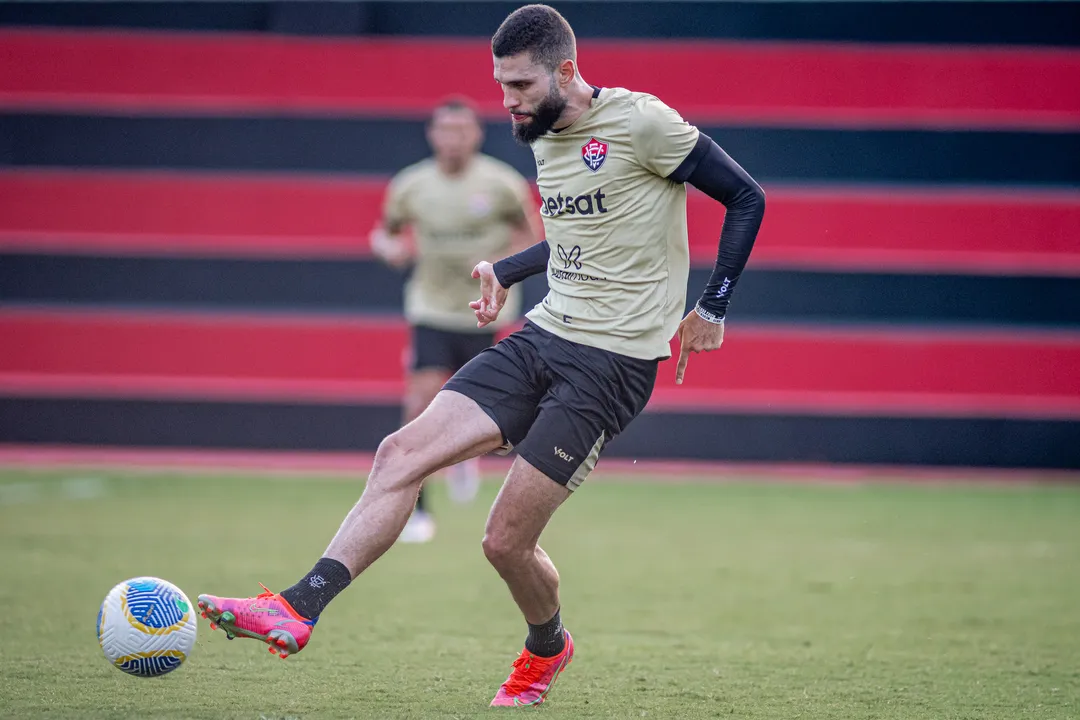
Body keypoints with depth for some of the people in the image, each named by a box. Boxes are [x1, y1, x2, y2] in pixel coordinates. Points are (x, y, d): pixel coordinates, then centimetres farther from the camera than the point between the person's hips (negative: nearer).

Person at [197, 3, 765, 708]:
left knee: (506, 540, -7)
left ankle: (546, 650, 25)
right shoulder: (545, 138, 14)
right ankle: (299, 609, -16)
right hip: (543, 336, 8)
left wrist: (712, 309, -5)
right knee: (402, 451, -11)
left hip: (613, 361, -8)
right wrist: (505, 272, 24)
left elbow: (747, 199, -6)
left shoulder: (641, 122, -12)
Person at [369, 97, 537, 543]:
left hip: (483, 310, 0)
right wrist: (388, 247, -13)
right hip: (431, 309, 0)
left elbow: (529, 236, 3)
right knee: (422, 403, -15)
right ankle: (415, 511, -7)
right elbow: (385, 232, 11)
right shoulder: (410, 186, -4)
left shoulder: (501, 184, -8)